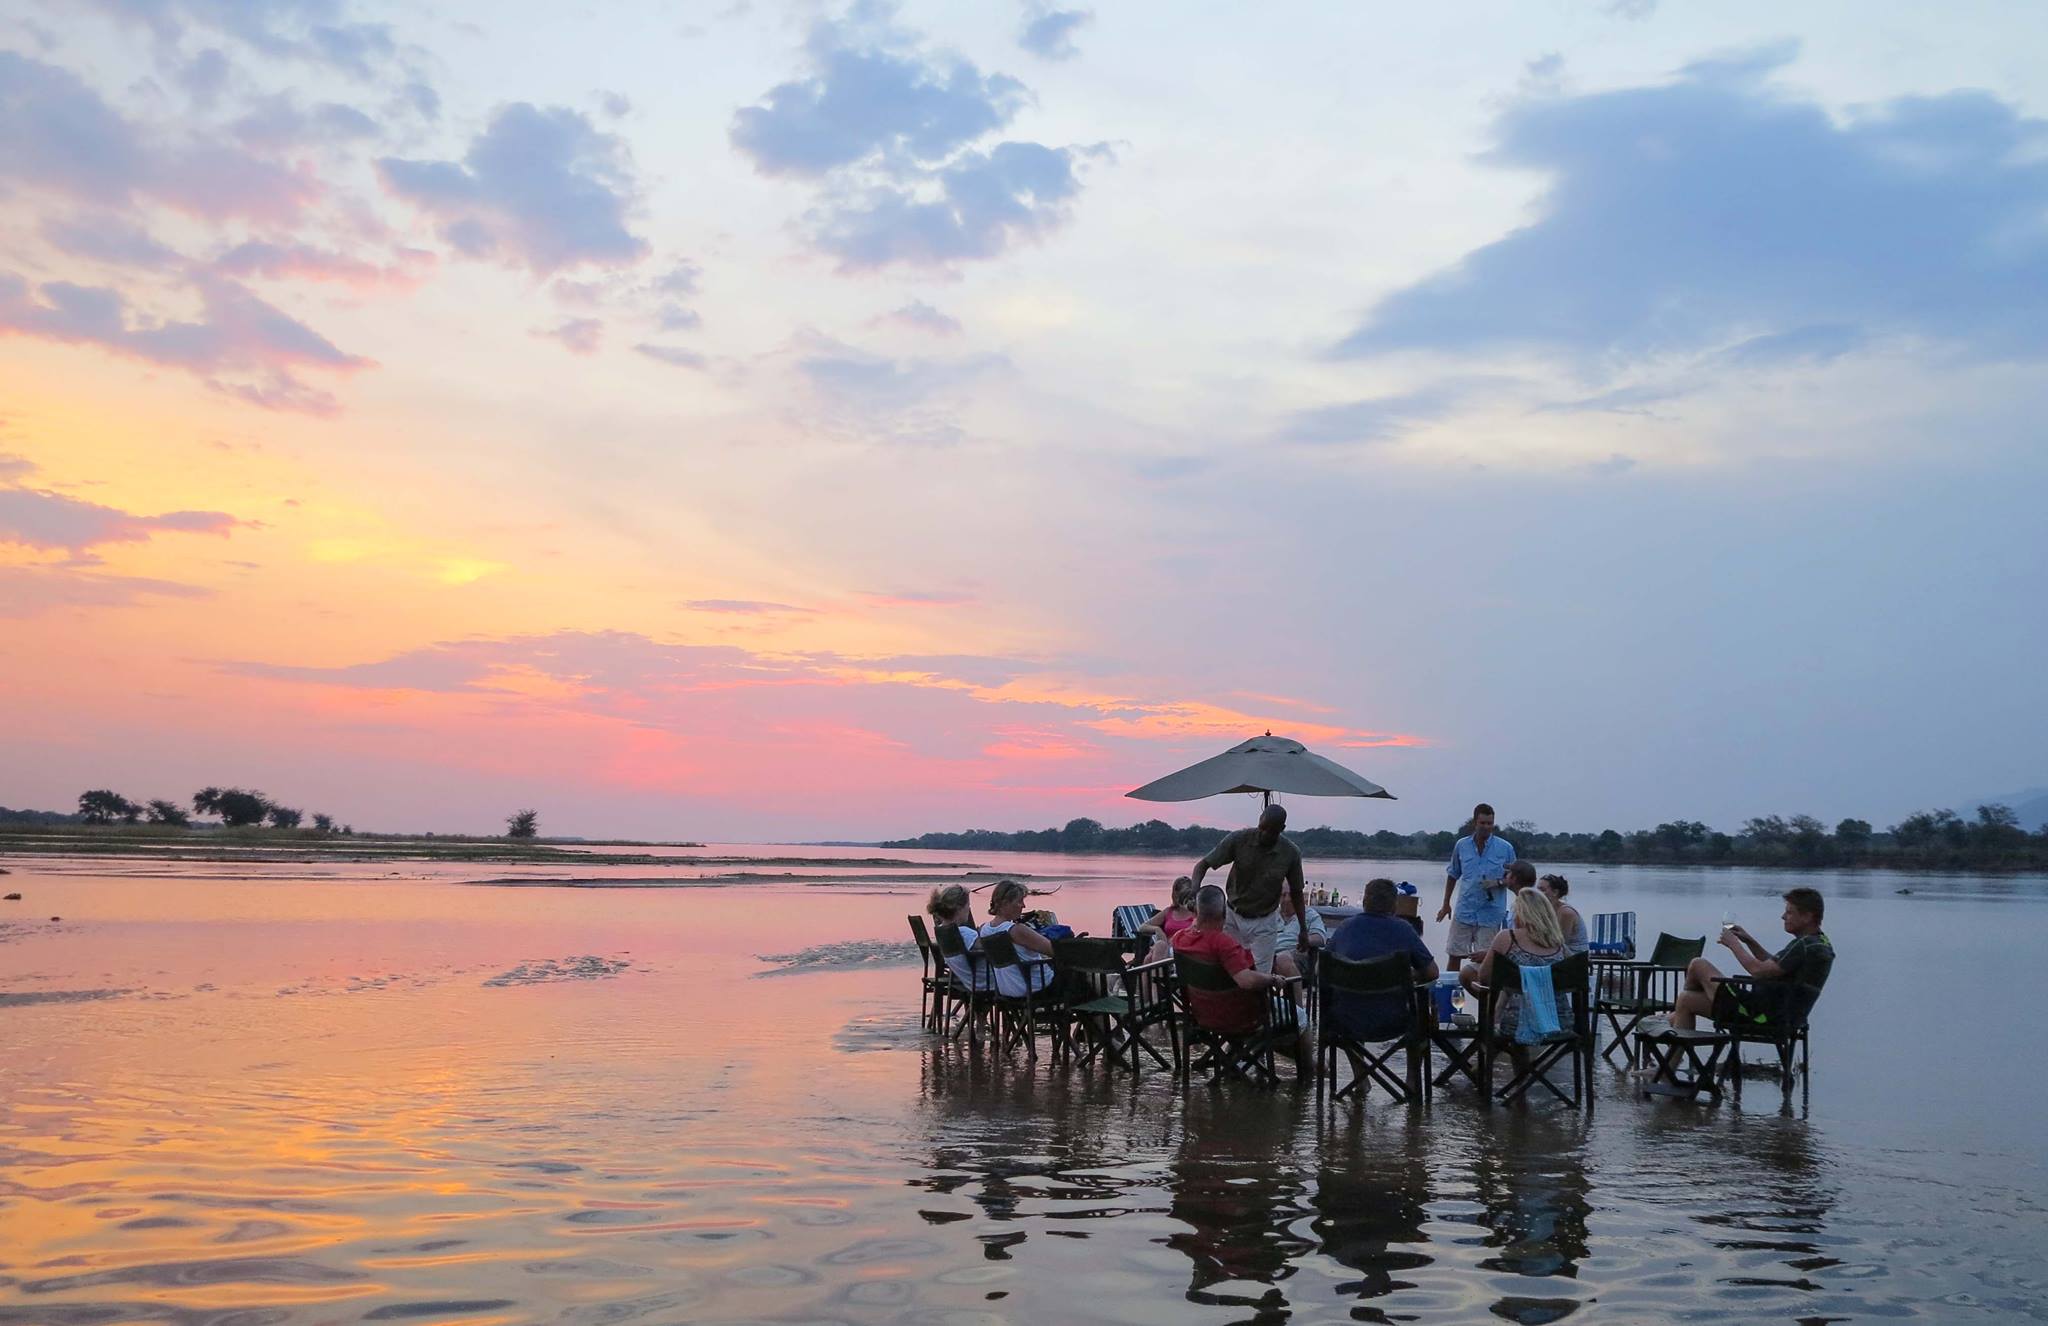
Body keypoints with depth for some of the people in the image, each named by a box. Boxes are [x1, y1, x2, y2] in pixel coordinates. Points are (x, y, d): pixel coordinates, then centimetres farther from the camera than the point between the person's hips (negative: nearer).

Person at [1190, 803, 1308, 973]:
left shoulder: (1291, 853, -12)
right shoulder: (1239, 839, -15)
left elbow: (1296, 893, 3)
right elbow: (1203, 865, -11)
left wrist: (1303, 929, 6)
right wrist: (1195, 889, -31)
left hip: (1264, 923, 0)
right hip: (1233, 916, 0)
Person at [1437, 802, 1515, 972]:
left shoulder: (1505, 848, -2)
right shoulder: (1461, 845, 4)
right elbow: (1453, 875, 17)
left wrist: (1498, 883, -14)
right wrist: (1446, 904, 17)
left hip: (1490, 913, -2)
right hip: (1464, 911, 2)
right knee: (1454, 955, 5)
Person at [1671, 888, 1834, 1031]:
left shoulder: (1806, 946, -21)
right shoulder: (1820, 943, 12)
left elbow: (1760, 970, -24)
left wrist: (1734, 944, -9)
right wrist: (1749, 941, 12)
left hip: (1760, 1013, -11)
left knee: (1697, 965, -1)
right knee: (1686, 1001, 13)